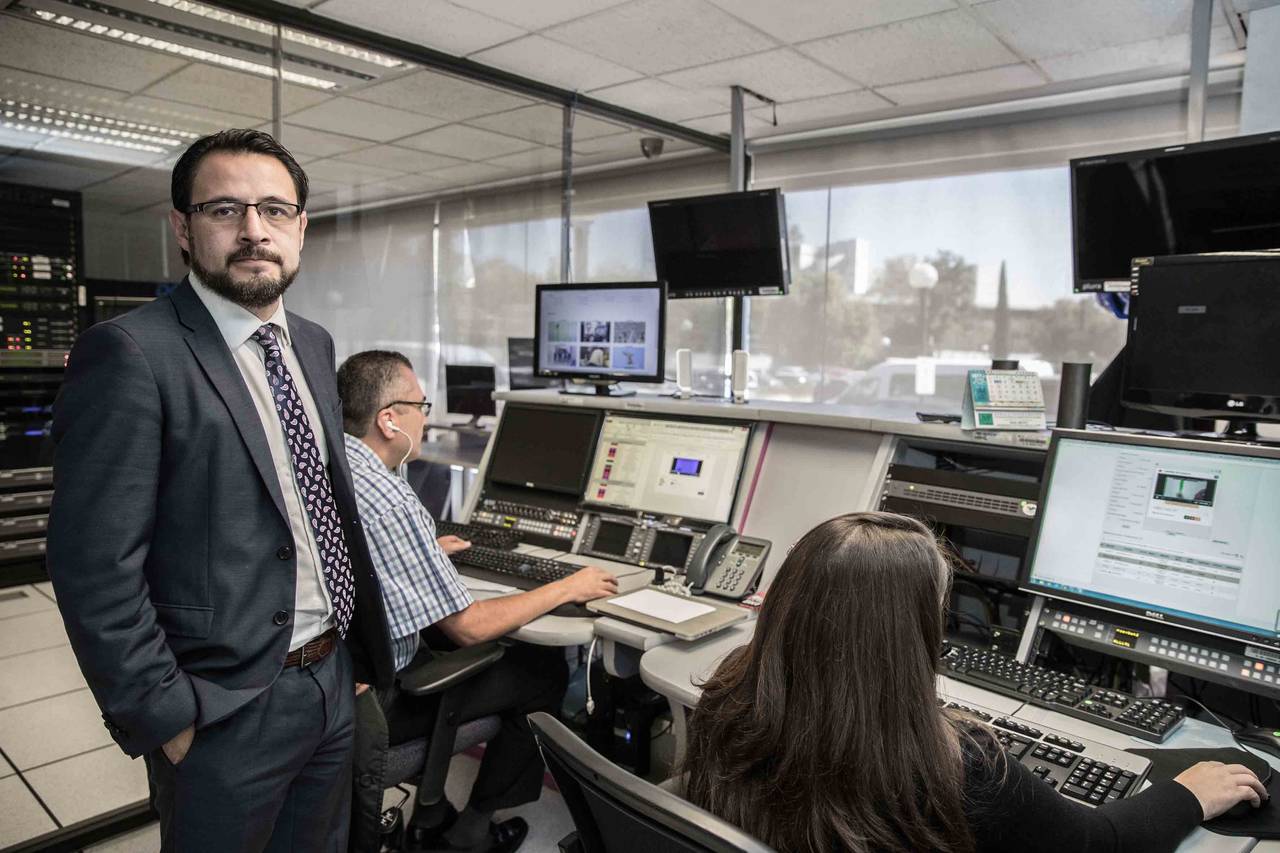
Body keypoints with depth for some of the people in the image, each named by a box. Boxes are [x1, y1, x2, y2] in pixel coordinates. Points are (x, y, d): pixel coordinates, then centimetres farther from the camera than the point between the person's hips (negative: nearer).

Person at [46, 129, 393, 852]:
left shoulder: (314, 345, 6)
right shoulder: (130, 353, -17)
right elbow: (96, 569, -18)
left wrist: (360, 648, 12)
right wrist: (167, 720, -15)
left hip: (334, 682, 7)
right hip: (227, 711, -7)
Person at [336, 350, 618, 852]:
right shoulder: (388, 501, -27)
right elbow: (466, 628, -23)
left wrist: (426, 553, 23)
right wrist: (567, 589, -13)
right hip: (371, 700, -9)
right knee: (545, 669, 1)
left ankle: (434, 811, 29)